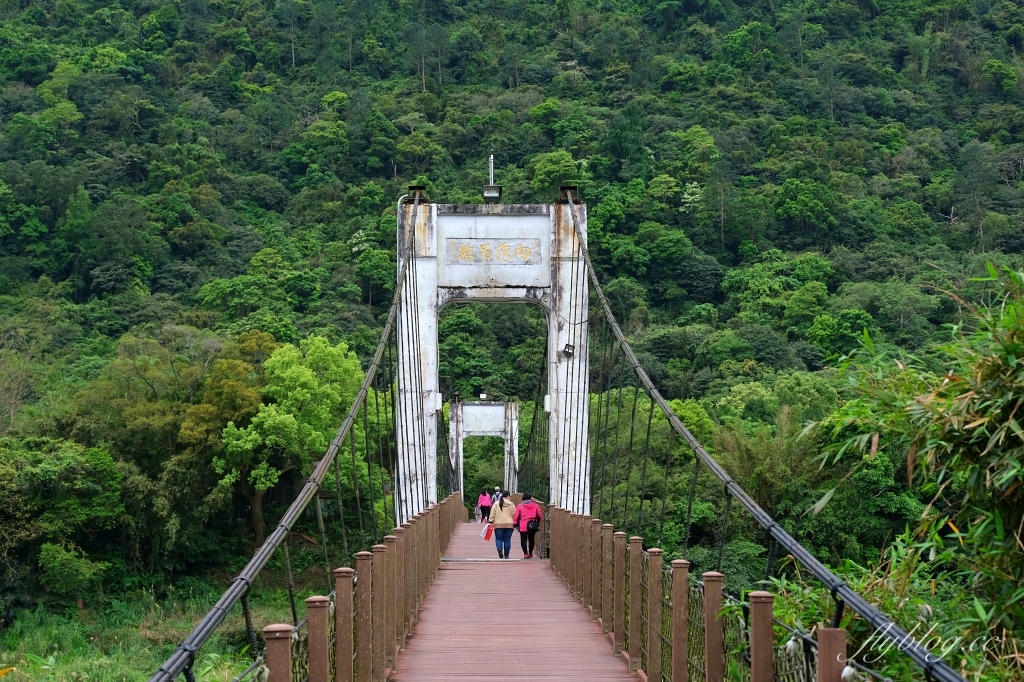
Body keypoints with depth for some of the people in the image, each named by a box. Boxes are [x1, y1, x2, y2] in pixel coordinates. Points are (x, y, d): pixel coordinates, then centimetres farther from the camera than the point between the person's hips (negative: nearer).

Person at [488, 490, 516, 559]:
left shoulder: (496, 504, 1)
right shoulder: (511, 505, 3)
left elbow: (492, 514, -2)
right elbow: (514, 515, 8)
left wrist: (491, 521, 3)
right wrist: (515, 524, 19)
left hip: (498, 525, -1)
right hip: (509, 525, 1)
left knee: (499, 539, 4)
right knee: (507, 540, 7)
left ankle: (500, 549, -23)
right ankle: (506, 555, 9)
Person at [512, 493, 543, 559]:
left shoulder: (520, 506, -2)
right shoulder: (535, 505, 2)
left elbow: (516, 516, -2)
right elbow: (540, 516, 6)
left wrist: (515, 524, 11)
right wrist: (538, 522, 24)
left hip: (523, 526, -2)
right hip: (533, 526, 2)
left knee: (523, 540, 2)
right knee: (531, 539, 17)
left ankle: (525, 553, -11)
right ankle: (530, 553, 26)